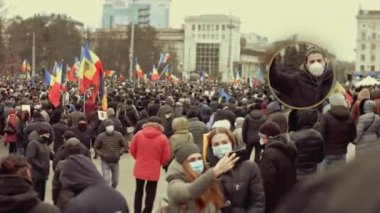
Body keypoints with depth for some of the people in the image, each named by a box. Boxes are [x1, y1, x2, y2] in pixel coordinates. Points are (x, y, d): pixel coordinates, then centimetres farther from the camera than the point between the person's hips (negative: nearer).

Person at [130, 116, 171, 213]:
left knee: (139, 191, 21)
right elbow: (166, 157, -7)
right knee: (150, 193, 10)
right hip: (154, 170, -3)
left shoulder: (139, 134, -5)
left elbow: (132, 150, 3)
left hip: (140, 168, 3)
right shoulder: (163, 138, -11)